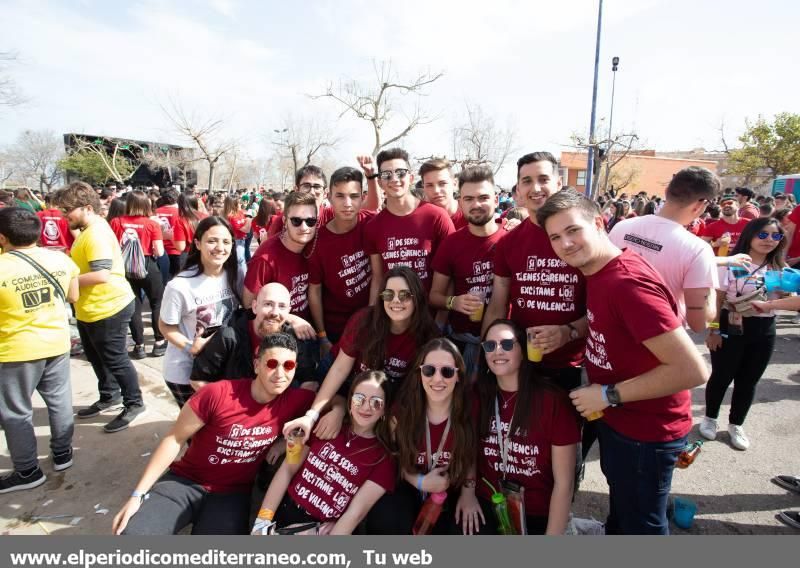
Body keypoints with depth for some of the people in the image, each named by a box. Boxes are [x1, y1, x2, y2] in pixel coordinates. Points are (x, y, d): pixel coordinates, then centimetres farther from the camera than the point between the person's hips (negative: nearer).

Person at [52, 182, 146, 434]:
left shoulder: (97, 233, -22)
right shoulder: (88, 230, 10)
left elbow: (101, 274, -29)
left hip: (108, 308, -11)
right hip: (89, 309, 11)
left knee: (115, 359, 3)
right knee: (97, 357, 23)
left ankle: (134, 403, 18)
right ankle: (109, 396, 40)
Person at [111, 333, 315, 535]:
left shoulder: (293, 402, -14)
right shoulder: (217, 394, -19)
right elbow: (174, 440, -9)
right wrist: (137, 494, -9)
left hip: (232, 494, 2)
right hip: (186, 480, -1)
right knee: (132, 532, -22)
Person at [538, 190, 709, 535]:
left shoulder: (629, 283, -32)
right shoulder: (595, 271, -3)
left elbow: (692, 370, -32)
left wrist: (609, 395, -25)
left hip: (645, 430, -9)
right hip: (613, 418, 9)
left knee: (641, 523, 17)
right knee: (620, 502, 33)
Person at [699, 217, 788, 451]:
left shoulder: (780, 269, 5)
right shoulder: (733, 264, -9)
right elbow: (717, 300, -8)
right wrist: (713, 330, -11)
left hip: (764, 331, 4)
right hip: (731, 328, -4)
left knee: (748, 380, 14)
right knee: (722, 377, 8)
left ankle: (736, 425, 32)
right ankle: (710, 418, 29)